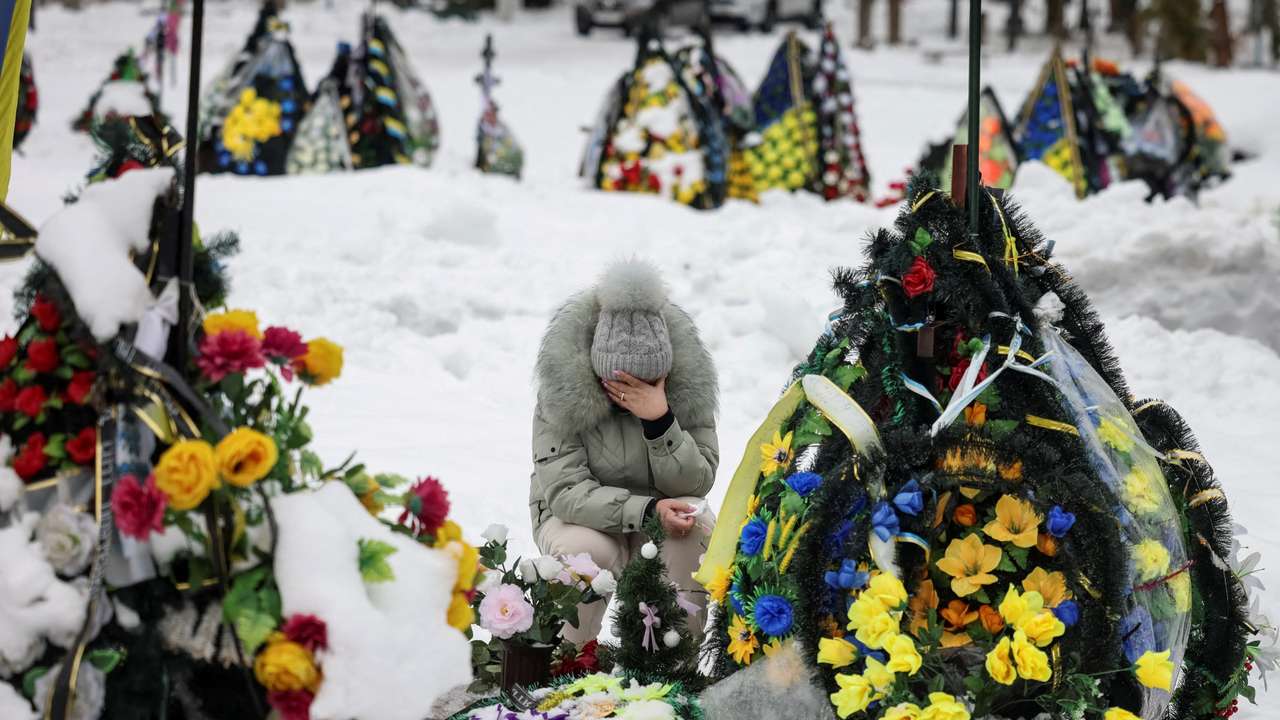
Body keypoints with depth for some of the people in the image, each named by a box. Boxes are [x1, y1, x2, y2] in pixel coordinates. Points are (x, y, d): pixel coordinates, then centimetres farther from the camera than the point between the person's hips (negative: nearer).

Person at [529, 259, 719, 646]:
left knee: (698, 528, -29)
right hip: (579, 517, -2)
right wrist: (648, 509, -38)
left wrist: (660, 421, -33)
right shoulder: (563, 393, -22)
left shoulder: (688, 388, -14)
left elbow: (697, 483, -16)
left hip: (664, 515, 2)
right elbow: (564, 490, -26)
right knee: (584, 551, -35)